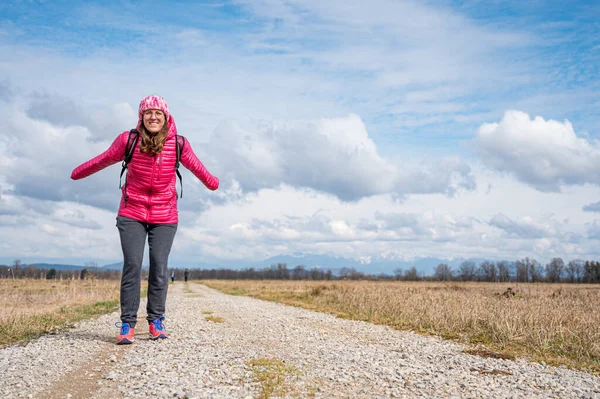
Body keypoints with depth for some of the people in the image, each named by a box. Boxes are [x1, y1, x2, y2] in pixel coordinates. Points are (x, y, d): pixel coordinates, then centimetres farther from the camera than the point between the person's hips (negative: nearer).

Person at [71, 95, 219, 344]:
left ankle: (156, 320, 16)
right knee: (132, 266, -5)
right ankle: (127, 324, 4)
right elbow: (105, 159, 7)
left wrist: (212, 182, 26)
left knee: (159, 267, 1)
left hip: (165, 216, 1)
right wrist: (78, 173, 20)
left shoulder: (178, 144, -8)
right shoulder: (128, 140, -10)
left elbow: (195, 166, 11)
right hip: (132, 214, -1)